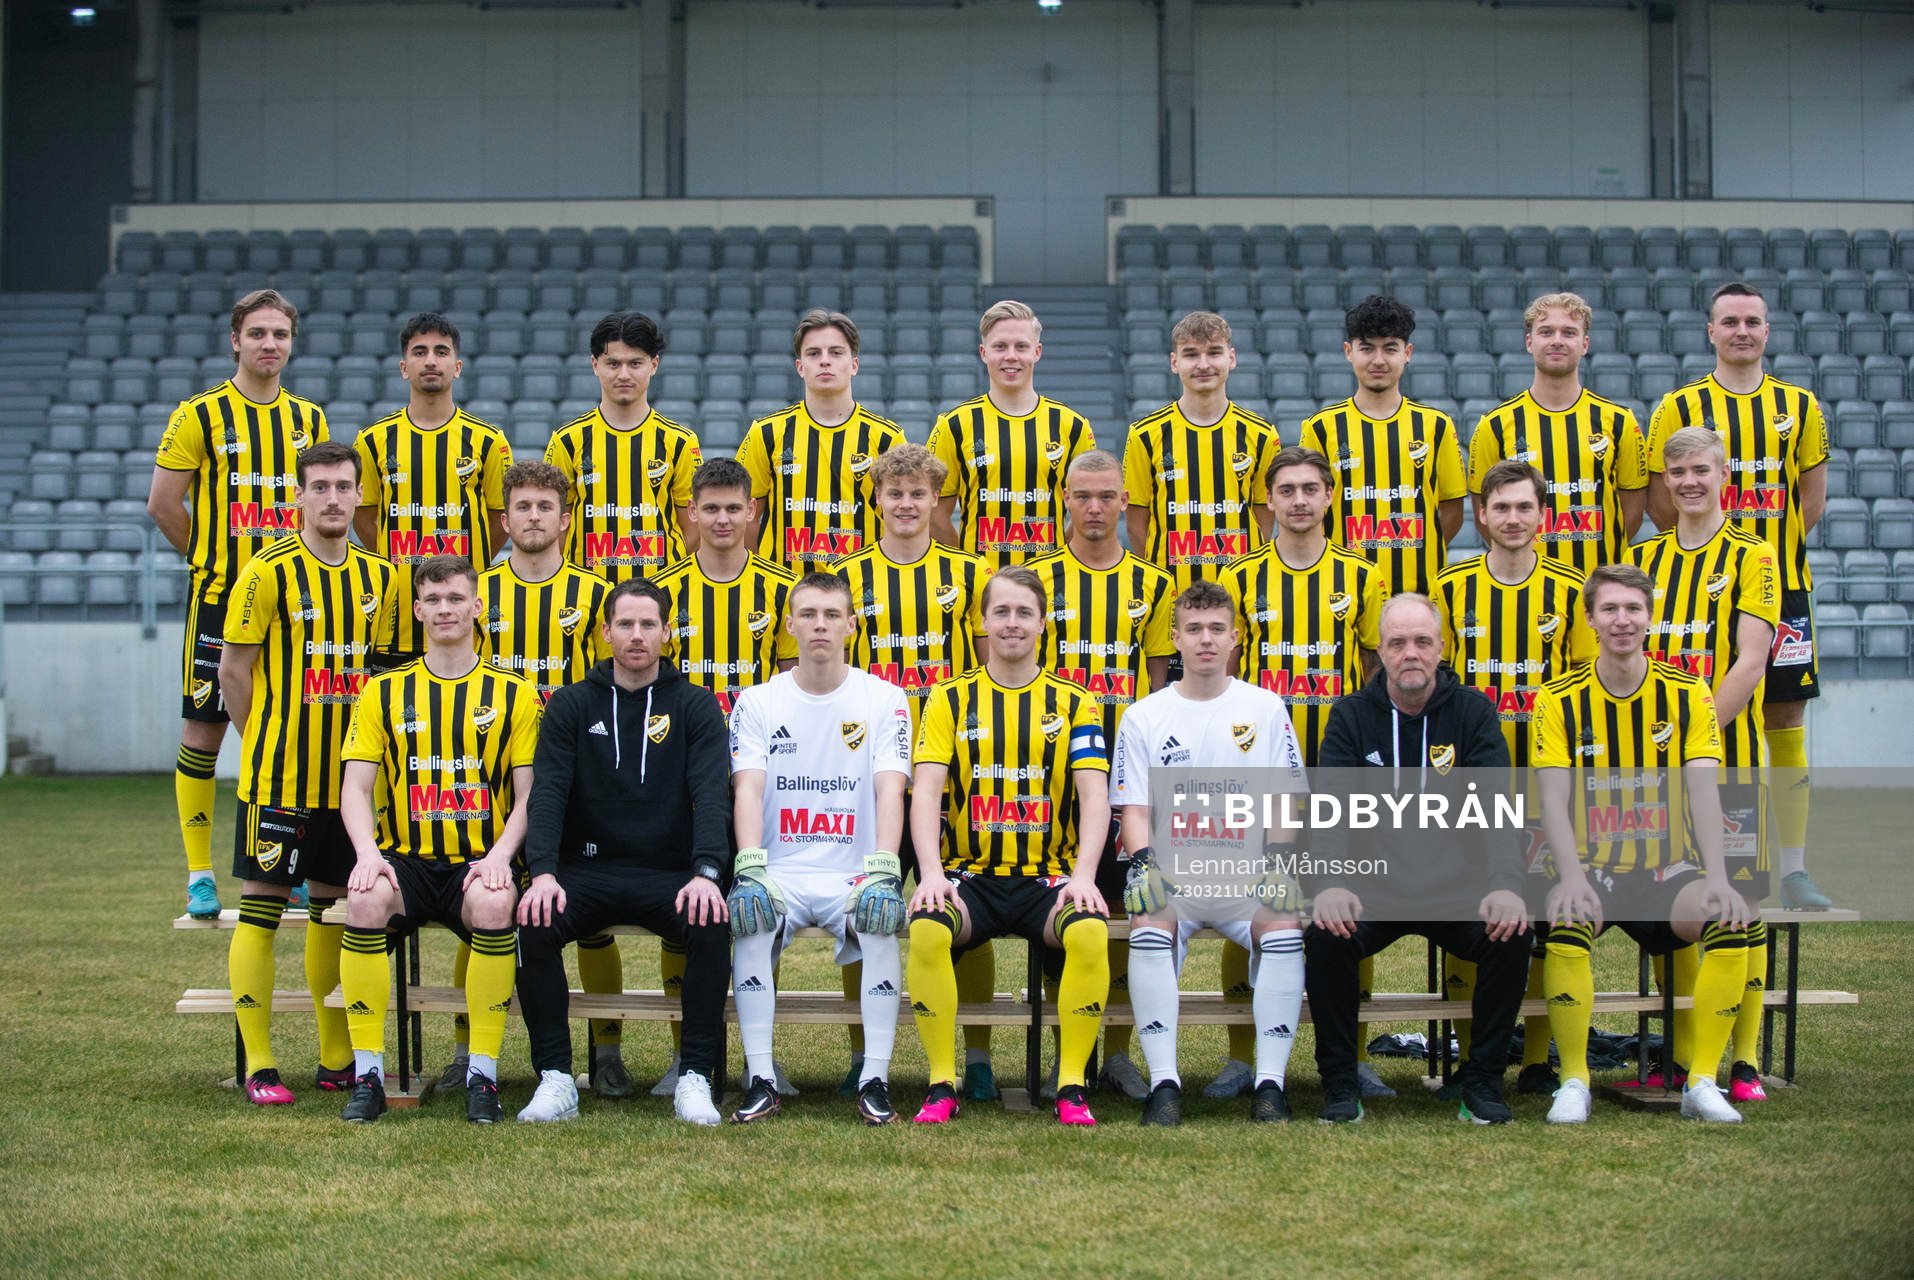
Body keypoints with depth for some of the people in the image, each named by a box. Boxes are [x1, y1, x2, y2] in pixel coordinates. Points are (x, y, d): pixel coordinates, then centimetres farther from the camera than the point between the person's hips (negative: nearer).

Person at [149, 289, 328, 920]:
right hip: (219, 600, -4)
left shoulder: (308, 418, 10)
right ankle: (199, 876, 7)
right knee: (203, 731, -1)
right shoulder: (200, 415, -3)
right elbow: (162, 504, -2)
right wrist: (211, 557, 4)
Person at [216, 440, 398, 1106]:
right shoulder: (268, 572, -9)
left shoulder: (377, 577, 8)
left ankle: (336, 1059, 19)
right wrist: (267, 746, -1)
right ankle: (259, 1065, 3)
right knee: (261, 905, -2)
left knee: (333, 906, 11)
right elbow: (233, 668, -5)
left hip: (347, 774, 5)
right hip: (277, 776, -5)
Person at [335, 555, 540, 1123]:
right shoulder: (383, 693, 12)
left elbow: (529, 794, 3)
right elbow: (356, 787, 4)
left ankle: (483, 1074, -24)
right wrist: (369, 853, -16)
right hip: (404, 861, 1)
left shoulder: (514, 695, 9)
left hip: (480, 862, -1)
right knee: (366, 900, -33)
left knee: (494, 904, -35)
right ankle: (367, 1072, -23)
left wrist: (500, 855, -16)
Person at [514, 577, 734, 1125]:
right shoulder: (571, 705, 9)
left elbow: (711, 794, -5)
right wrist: (543, 872, -20)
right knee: (533, 922, -29)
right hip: (586, 872, 1)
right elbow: (547, 792, -1)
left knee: (712, 924, -32)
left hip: (670, 875, -1)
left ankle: (695, 1078, -20)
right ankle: (555, 1078, -19)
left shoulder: (696, 706, 7)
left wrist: (707, 873, -23)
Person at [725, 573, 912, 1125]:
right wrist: (750, 868, -23)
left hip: (853, 873, 0)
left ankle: (875, 1080, -22)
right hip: (779, 871, 1)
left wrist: (882, 870, -24)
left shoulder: (883, 699, 5)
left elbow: (889, 789, -7)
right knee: (749, 920, -31)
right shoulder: (758, 701, 7)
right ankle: (760, 1080, -22)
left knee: (882, 922, -32)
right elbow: (747, 788, -5)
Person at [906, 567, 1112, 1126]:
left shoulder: (1073, 703, 9)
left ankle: (1071, 1085, -17)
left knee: (1091, 933, -32)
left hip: (1048, 876, 0)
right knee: (926, 929, -31)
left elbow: (1095, 796, -1)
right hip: (970, 875, 0)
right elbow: (926, 790, -1)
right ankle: (941, 1085, -17)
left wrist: (1083, 875, -17)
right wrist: (931, 872, -17)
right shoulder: (950, 700, 9)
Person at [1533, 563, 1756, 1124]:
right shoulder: (1561, 700, 0)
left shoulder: (1688, 694, 4)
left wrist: (1716, 877, -21)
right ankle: (1573, 1082, -19)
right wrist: (1572, 877, -26)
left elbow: (1703, 792, -5)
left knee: (1731, 921, -27)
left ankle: (1702, 1081, -15)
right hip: (1591, 868, -1)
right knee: (1566, 924, -33)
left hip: (1668, 869, 2)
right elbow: (1553, 798, -9)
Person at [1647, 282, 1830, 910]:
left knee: (1786, 724, 1)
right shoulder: (1680, 407, 3)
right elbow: (1659, 501, 2)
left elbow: (1812, 500, 11)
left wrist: (1769, 546, -1)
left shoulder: (1799, 405, 9)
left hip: (1782, 588, 2)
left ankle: (1794, 869, 5)